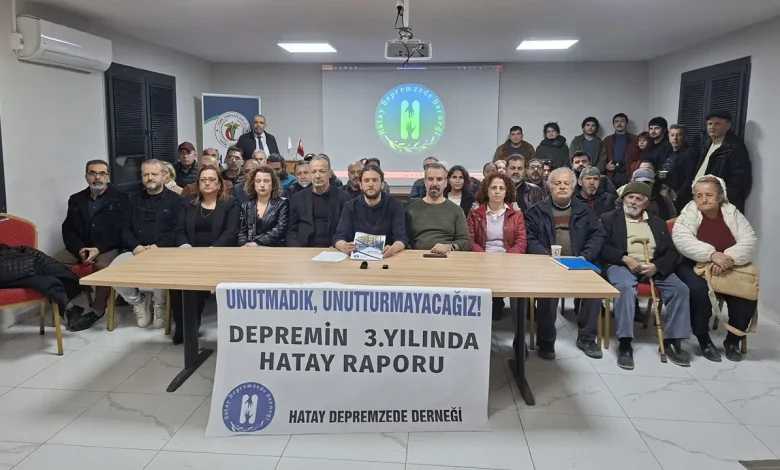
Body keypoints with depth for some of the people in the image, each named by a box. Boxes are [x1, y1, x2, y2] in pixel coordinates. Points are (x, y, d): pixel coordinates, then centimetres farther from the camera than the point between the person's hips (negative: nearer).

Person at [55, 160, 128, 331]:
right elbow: (68, 230, 9)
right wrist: (79, 249, -12)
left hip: (108, 248, -4)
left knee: (103, 266, -36)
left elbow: (120, 231, -6)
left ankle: (97, 310, -18)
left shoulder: (120, 199, 2)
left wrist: (99, 249, -19)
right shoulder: (76, 200, 15)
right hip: (80, 248, 4)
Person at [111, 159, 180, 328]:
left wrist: (158, 246, -18)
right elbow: (126, 229, 14)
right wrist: (135, 246, -8)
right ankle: (139, 301, 3)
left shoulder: (175, 200, 6)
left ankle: (159, 304, -2)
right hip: (136, 252, 4)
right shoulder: (134, 200, 20)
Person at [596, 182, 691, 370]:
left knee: (680, 289, -21)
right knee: (625, 287, -35)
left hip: (655, 267, 4)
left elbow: (671, 253, 11)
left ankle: (673, 341, -10)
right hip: (622, 265, -4)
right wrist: (624, 258, -16)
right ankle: (625, 344, -32)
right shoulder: (610, 219, 11)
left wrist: (656, 266, -11)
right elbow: (601, 247, -1)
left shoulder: (658, 223, 21)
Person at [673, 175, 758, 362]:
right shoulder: (688, 214, -5)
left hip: (731, 270, 3)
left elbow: (749, 240, -9)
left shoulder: (732, 213, 2)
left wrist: (728, 258, -28)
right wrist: (712, 254, -34)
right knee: (699, 290, -33)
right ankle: (704, 340, -10)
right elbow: (682, 239, -21)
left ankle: (733, 341, 2)